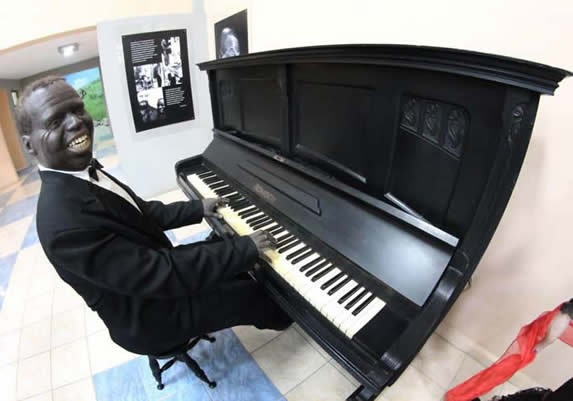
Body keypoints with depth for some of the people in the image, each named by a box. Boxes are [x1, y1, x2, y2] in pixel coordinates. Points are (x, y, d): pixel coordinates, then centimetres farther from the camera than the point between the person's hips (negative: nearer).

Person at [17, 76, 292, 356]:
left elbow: (142, 213, 9)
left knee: (223, 245, 14)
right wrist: (246, 248, -30)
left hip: (150, 267, 8)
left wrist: (198, 208, 8)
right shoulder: (64, 221, -35)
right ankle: (277, 315, 33)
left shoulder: (83, 173, -6)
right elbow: (162, 275, -35)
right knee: (257, 292, -3)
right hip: (147, 317, -8)